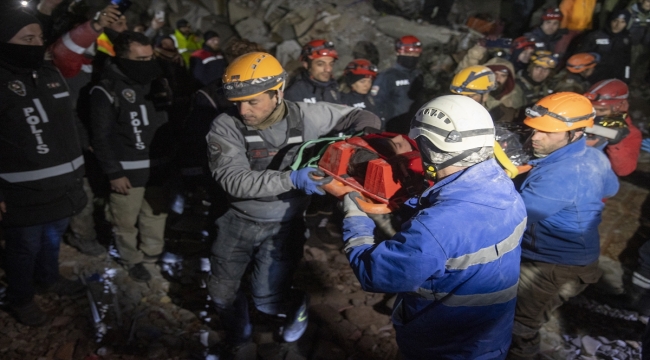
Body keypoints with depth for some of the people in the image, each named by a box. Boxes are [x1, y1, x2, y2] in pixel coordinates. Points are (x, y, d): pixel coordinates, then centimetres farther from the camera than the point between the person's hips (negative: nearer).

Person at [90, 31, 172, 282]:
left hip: (157, 167, 6)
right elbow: (101, 138, -13)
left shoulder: (155, 82, 7)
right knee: (126, 221, 8)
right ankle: (132, 260, 29)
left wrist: (170, 158, 12)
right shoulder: (106, 91, -13)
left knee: (156, 215, 18)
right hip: (126, 171, -6)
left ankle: (153, 255, 38)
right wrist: (113, 173, -15)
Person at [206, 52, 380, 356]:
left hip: (284, 226, -1)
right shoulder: (225, 127, -20)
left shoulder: (305, 116, -17)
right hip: (238, 221, 2)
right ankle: (237, 336, 49)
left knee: (266, 299, 1)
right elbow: (234, 180, -30)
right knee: (221, 291, 15)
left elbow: (361, 118, -5)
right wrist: (291, 179, -40)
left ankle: (296, 305, 39)